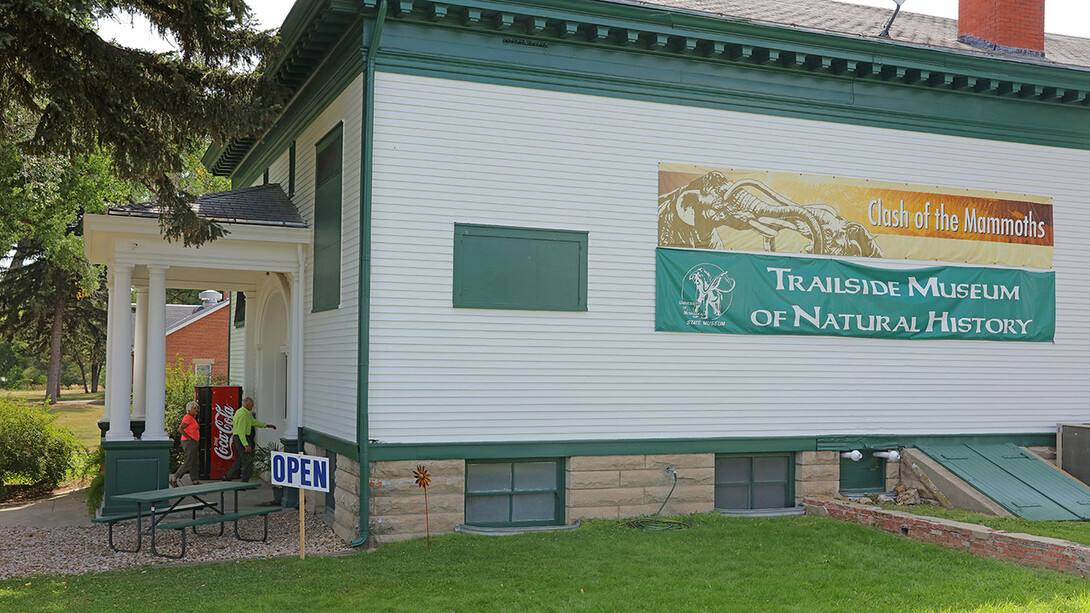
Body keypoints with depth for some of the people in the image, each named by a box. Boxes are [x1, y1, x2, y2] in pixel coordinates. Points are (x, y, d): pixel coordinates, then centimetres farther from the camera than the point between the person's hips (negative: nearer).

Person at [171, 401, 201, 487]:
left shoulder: (192, 417, 14)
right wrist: (188, 437, -19)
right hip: (189, 442, -10)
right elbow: (180, 429, -24)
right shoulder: (188, 417, -15)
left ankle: (195, 481, 12)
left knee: (194, 463, 10)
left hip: (192, 442, 10)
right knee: (188, 463, -8)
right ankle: (174, 479, -2)